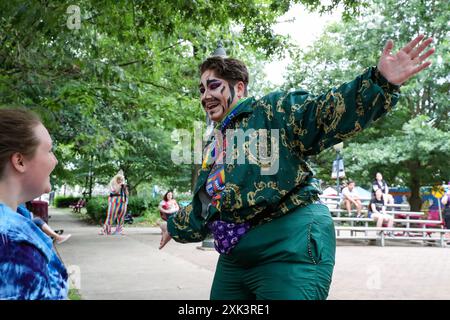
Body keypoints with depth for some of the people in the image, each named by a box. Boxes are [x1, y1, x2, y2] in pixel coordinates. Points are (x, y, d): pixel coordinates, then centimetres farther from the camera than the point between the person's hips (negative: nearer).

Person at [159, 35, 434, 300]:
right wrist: (176, 226, 44)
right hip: (235, 257, 8)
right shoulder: (213, 145, 21)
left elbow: (328, 112, -16)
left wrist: (380, 83, -30)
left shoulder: (274, 111, -1)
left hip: (290, 248, -8)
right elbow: (202, 206, 32)